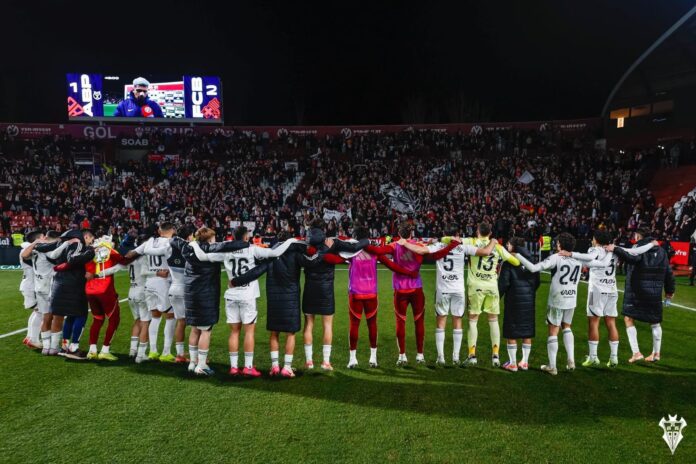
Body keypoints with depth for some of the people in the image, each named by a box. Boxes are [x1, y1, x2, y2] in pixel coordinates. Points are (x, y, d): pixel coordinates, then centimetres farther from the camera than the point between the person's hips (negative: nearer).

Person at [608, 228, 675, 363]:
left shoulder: (639, 248, -8)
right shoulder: (661, 251, 12)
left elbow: (633, 258, -31)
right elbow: (668, 272, 14)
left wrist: (615, 249, -32)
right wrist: (670, 290, 23)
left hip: (636, 291, -6)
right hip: (655, 293, 6)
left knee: (629, 319, 1)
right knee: (655, 322, 16)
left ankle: (636, 352, -7)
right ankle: (656, 353, 24)